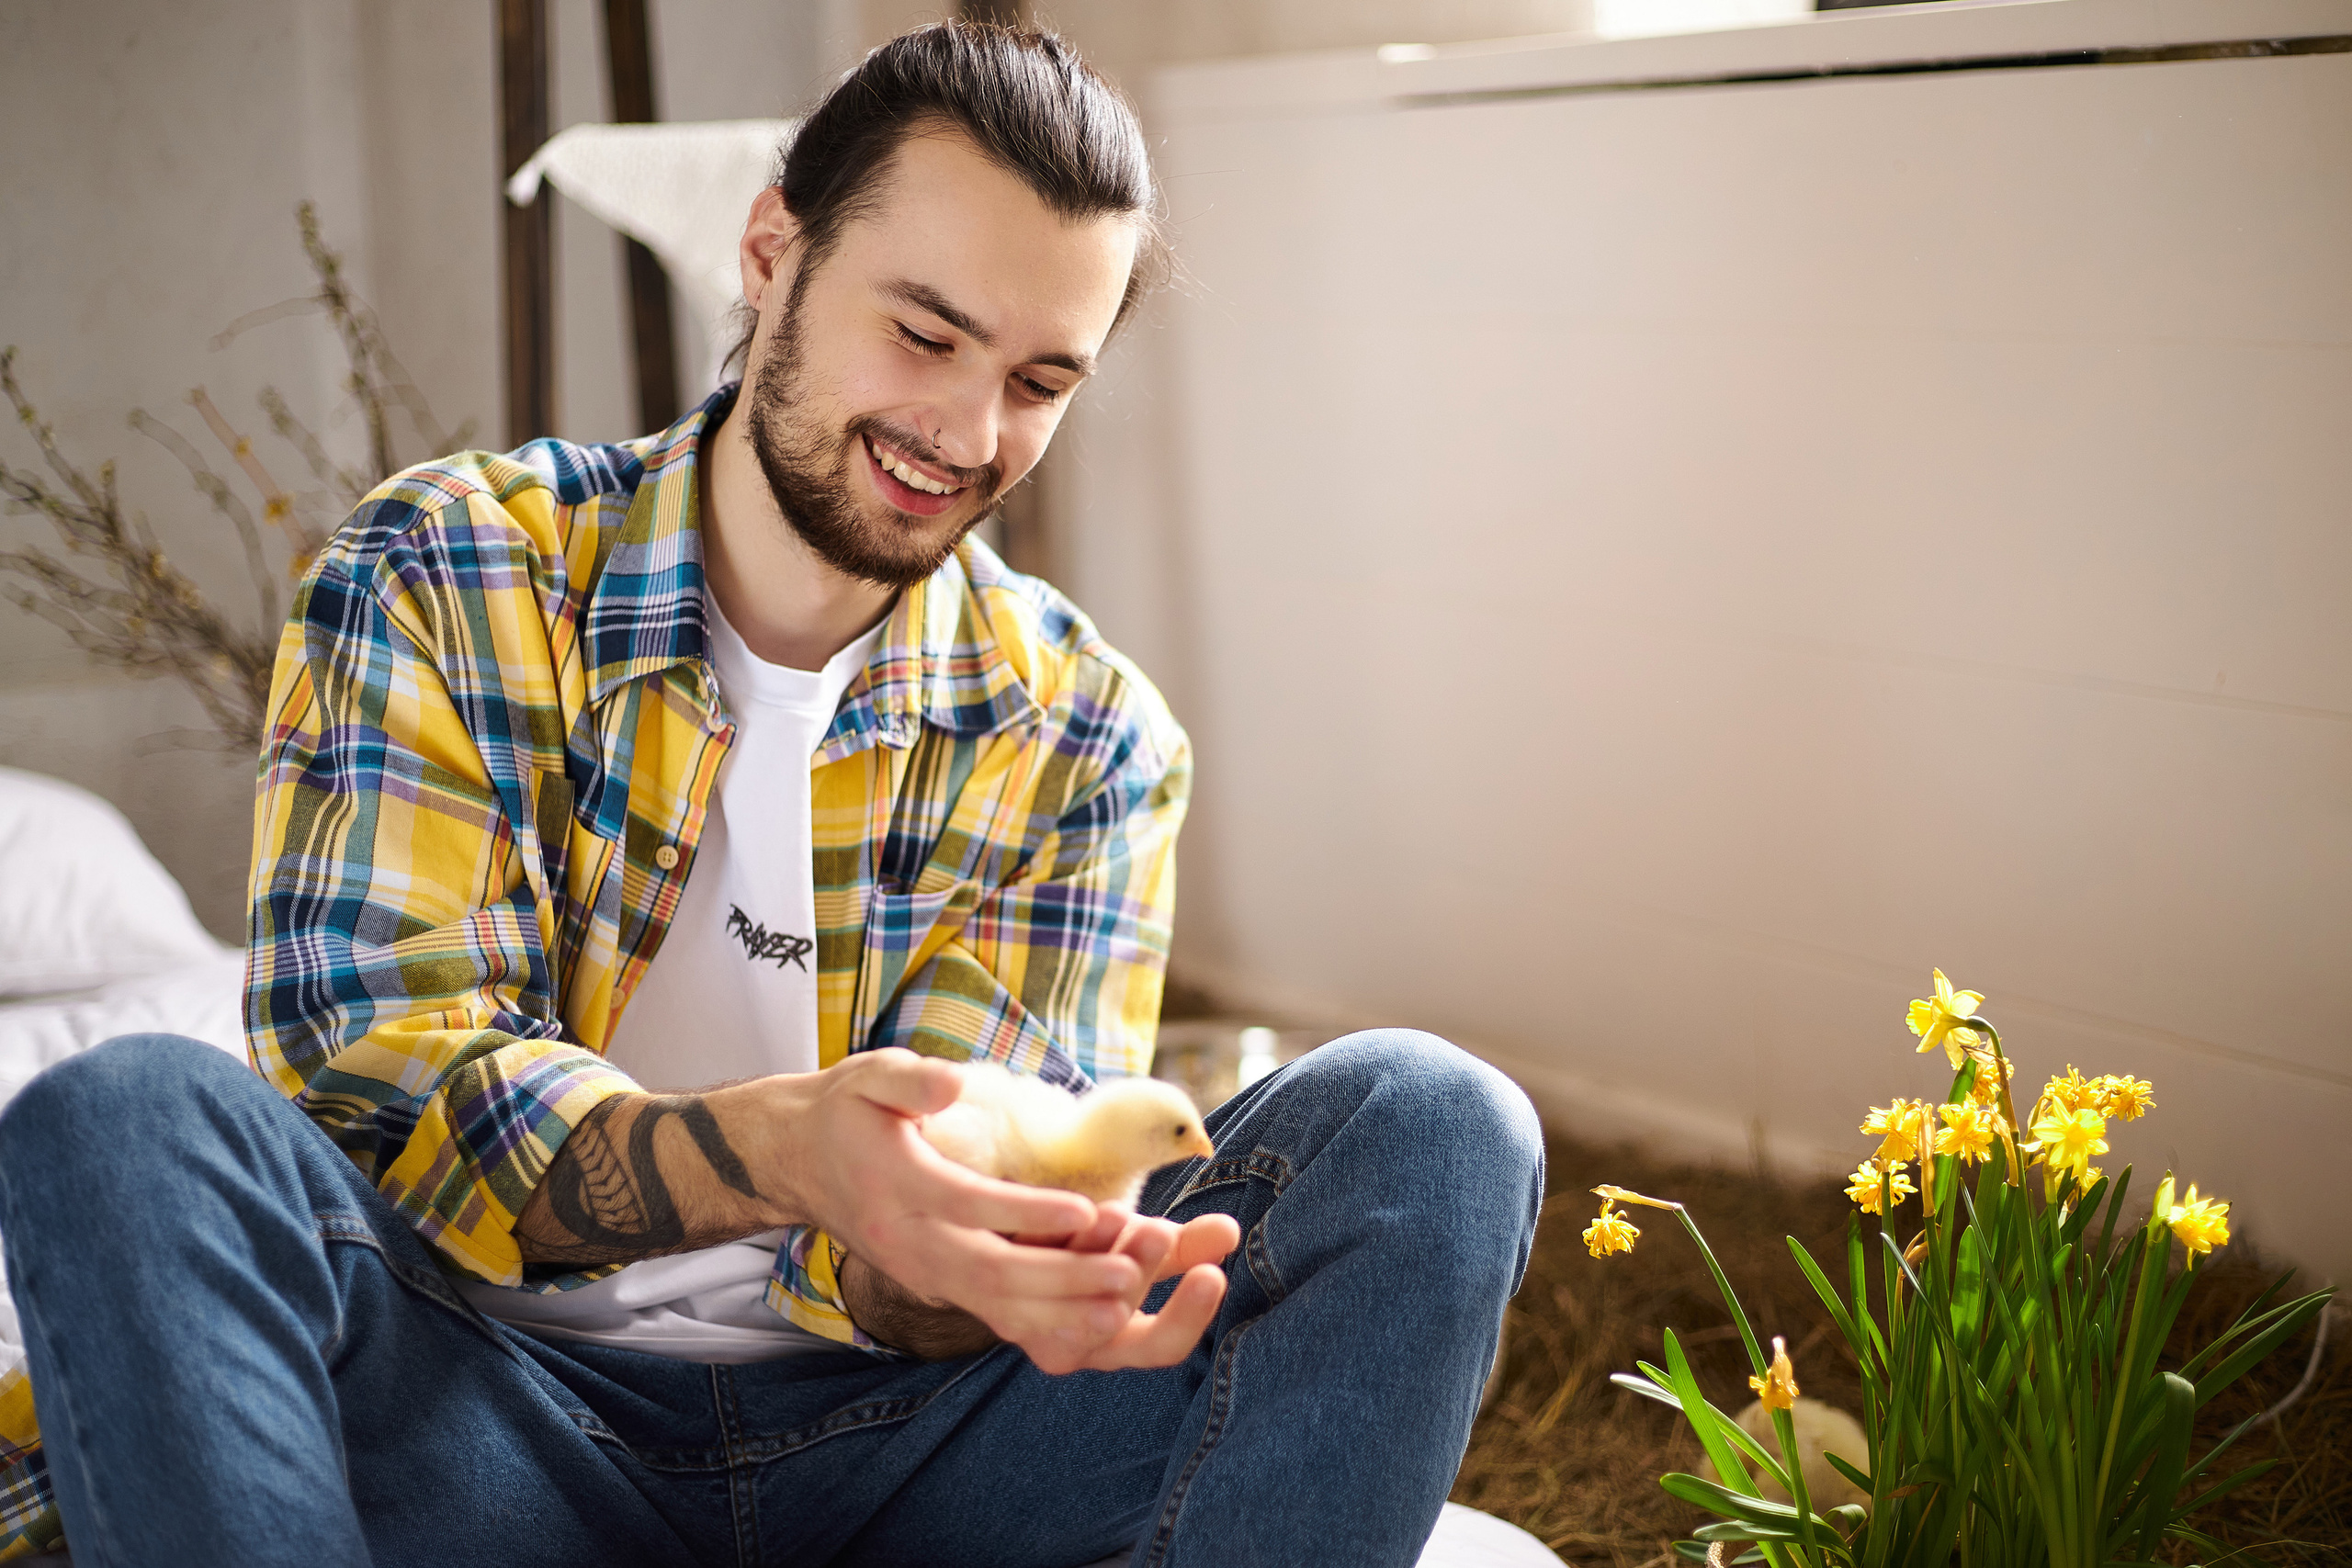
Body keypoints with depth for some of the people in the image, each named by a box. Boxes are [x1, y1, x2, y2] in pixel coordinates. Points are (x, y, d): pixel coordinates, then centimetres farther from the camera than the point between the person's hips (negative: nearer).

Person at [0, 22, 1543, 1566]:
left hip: (885, 1439, 2)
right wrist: (776, 1150, -33)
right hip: (501, 1418, -1)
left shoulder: (1091, 740, 4)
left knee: (1427, 1124, -19)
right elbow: (376, 1076, -13)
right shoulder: (442, 580, -2)